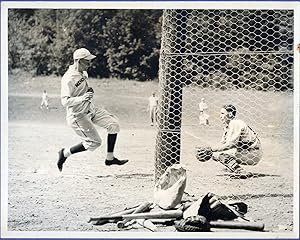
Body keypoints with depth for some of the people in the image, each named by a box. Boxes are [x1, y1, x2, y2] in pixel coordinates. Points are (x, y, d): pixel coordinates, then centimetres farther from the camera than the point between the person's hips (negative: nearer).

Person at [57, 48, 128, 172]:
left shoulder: (84, 72, 7)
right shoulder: (69, 78, -23)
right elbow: (65, 101, -29)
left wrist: (89, 92, 6)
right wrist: (82, 98, -42)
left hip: (90, 109, 9)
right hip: (78, 115, -9)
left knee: (114, 123, 1)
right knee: (94, 142, -7)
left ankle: (110, 158, 10)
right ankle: (65, 153, 11)